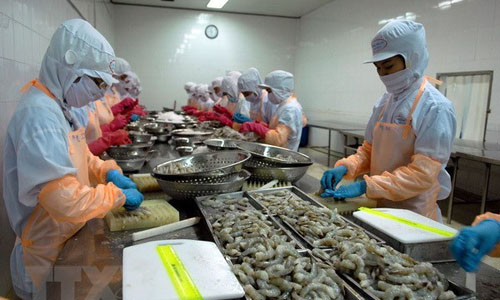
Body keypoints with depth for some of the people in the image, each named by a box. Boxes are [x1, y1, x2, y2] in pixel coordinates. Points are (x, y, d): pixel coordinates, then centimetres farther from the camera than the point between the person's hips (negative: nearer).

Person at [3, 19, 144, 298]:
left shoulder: (57, 106, 3)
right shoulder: (40, 115, -29)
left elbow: (78, 157, 16)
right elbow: (68, 202, -35)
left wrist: (108, 172, -1)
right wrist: (118, 195, -21)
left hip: (66, 238, 9)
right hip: (47, 252, -8)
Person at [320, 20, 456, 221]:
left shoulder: (436, 108, -16)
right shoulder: (385, 102, 4)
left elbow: (422, 174, -21)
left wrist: (366, 186, -27)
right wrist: (345, 167, -9)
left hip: (414, 214, -6)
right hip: (381, 207, 6)